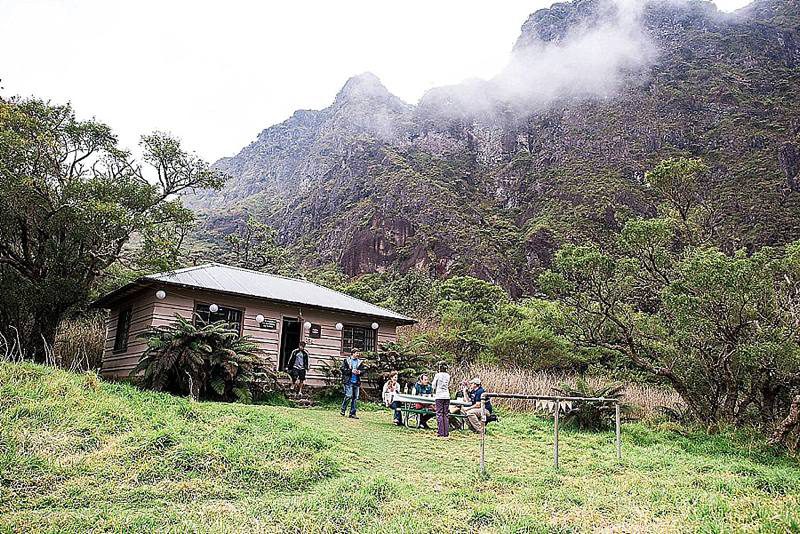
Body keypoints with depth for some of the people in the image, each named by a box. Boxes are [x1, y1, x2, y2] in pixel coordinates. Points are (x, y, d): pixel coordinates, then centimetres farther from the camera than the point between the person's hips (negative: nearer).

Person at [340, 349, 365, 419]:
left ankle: (352, 413, 13)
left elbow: (363, 371, 16)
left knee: (355, 397, 5)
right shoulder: (346, 360, 1)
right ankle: (343, 410, 8)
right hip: (348, 381, -5)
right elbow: (342, 368, -5)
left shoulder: (360, 362, 12)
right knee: (349, 396, -13)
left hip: (356, 382, 5)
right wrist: (351, 371, -13)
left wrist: (360, 372, -7)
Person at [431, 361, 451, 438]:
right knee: (446, 414, 7)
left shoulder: (437, 375, -7)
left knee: (439, 414, -1)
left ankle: (441, 432, -3)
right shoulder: (448, 375, 6)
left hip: (439, 396, -4)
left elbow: (433, 386, 1)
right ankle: (446, 433, 7)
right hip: (447, 396, 4)